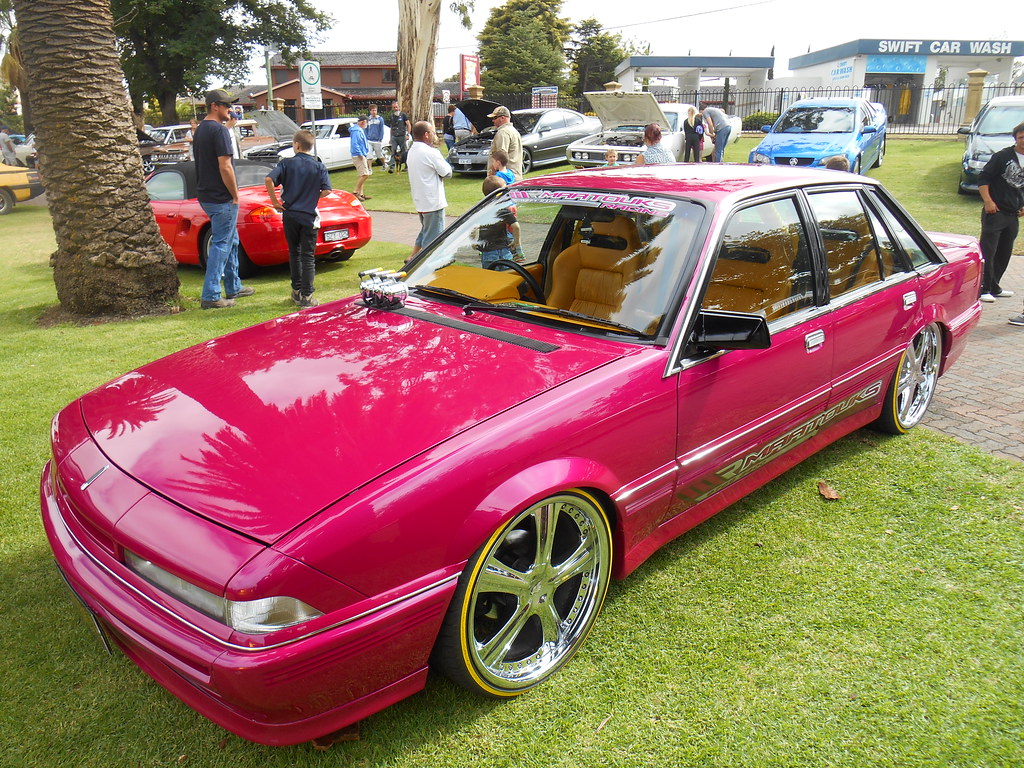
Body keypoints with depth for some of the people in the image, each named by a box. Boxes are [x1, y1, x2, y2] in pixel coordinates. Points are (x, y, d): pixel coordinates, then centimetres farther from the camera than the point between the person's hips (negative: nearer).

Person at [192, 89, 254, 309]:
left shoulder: (200, 130, 15)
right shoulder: (219, 130, -16)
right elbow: (225, 167, -22)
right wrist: (235, 195, -13)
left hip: (206, 195, 10)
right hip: (221, 198, -10)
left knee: (231, 241, 20)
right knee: (221, 245, -6)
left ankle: (233, 287, 28)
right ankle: (211, 296, -5)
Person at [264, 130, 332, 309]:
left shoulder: (286, 163, -1)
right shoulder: (319, 167, -1)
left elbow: (269, 180, -13)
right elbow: (326, 191, -8)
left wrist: (275, 201, -3)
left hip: (290, 215, 1)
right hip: (309, 216, -1)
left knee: (294, 253, 17)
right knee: (308, 257, 1)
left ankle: (297, 290, 22)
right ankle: (306, 296, -2)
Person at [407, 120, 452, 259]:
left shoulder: (412, 151, 9)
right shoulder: (430, 152, -19)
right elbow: (447, 172, -14)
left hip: (420, 201, 9)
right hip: (433, 201, -9)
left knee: (425, 231, 24)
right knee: (433, 235, -1)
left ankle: (413, 257, 26)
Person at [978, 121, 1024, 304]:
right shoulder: (1003, 156, -5)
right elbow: (983, 178, -7)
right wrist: (988, 201, -16)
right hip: (995, 212, -6)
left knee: (1004, 254, 11)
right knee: (988, 252, -7)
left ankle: (993, 287, 20)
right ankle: (983, 289, -5)